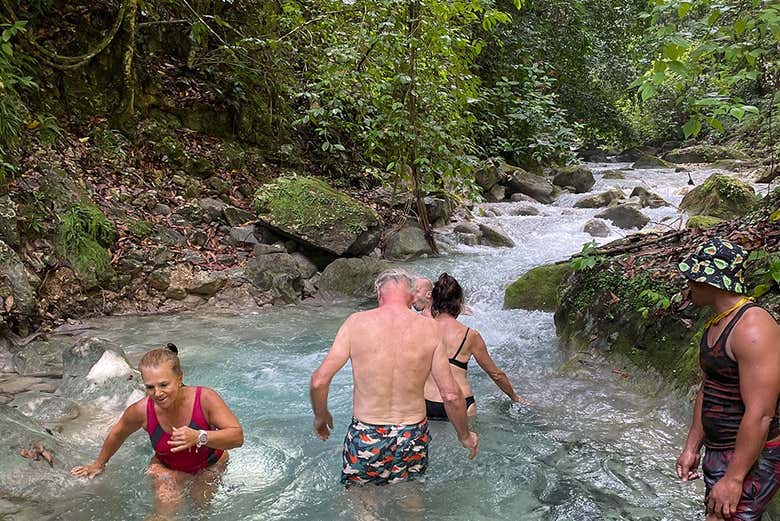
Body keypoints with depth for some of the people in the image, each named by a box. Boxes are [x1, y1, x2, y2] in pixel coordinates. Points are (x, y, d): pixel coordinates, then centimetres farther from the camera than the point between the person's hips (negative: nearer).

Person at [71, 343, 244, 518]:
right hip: (168, 466, 1)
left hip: (210, 464, 0)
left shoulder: (205, 398, -34)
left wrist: (199, 437, -49)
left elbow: (237, 436, -34)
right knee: (166, 506, -20)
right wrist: (98, 464, 14)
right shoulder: (141, 411, -26)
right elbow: (118, 434, -2)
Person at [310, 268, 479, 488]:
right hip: (412, 436, 1)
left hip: (365, 437, -1)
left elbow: (319, 380, -9)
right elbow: (451, 395, -5)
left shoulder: (356, 322, -9)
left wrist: (320, 417, 10)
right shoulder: (429, 328, -7)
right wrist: (464, 435, 11)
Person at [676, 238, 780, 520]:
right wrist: (692, 448, 15)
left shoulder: (753, 328, -22)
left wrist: (734, 478, -23)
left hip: (750, 459, -10)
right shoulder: (715, 325, 10)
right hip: (718, 452, 10)